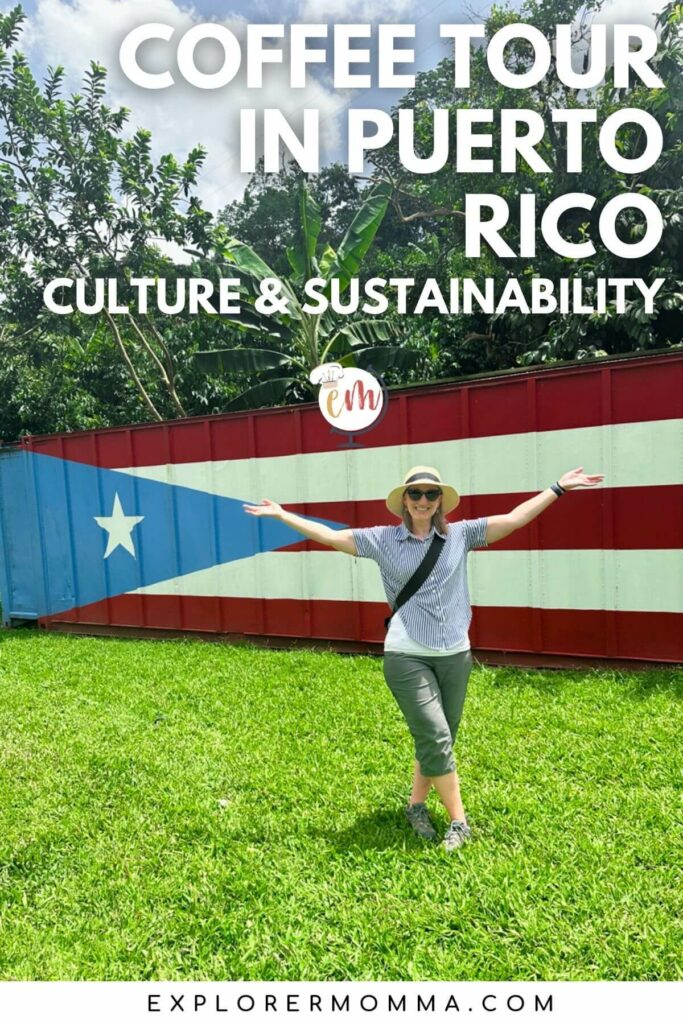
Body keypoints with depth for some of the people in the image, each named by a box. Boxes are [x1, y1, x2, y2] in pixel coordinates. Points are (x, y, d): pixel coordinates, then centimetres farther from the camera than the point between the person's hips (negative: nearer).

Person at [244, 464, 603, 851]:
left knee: (438, 742, 13)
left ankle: (417, 805, 36)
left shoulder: (460, 534, 4)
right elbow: (329, 535, 1)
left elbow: (514, 518, 4)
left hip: (455, 656, 3)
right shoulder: (383, 539, -1)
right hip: (407, 657, -3)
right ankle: (459, 821, 13)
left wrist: (559, 488, 3)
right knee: (436, 739, -6)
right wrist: (282, 515, 1)